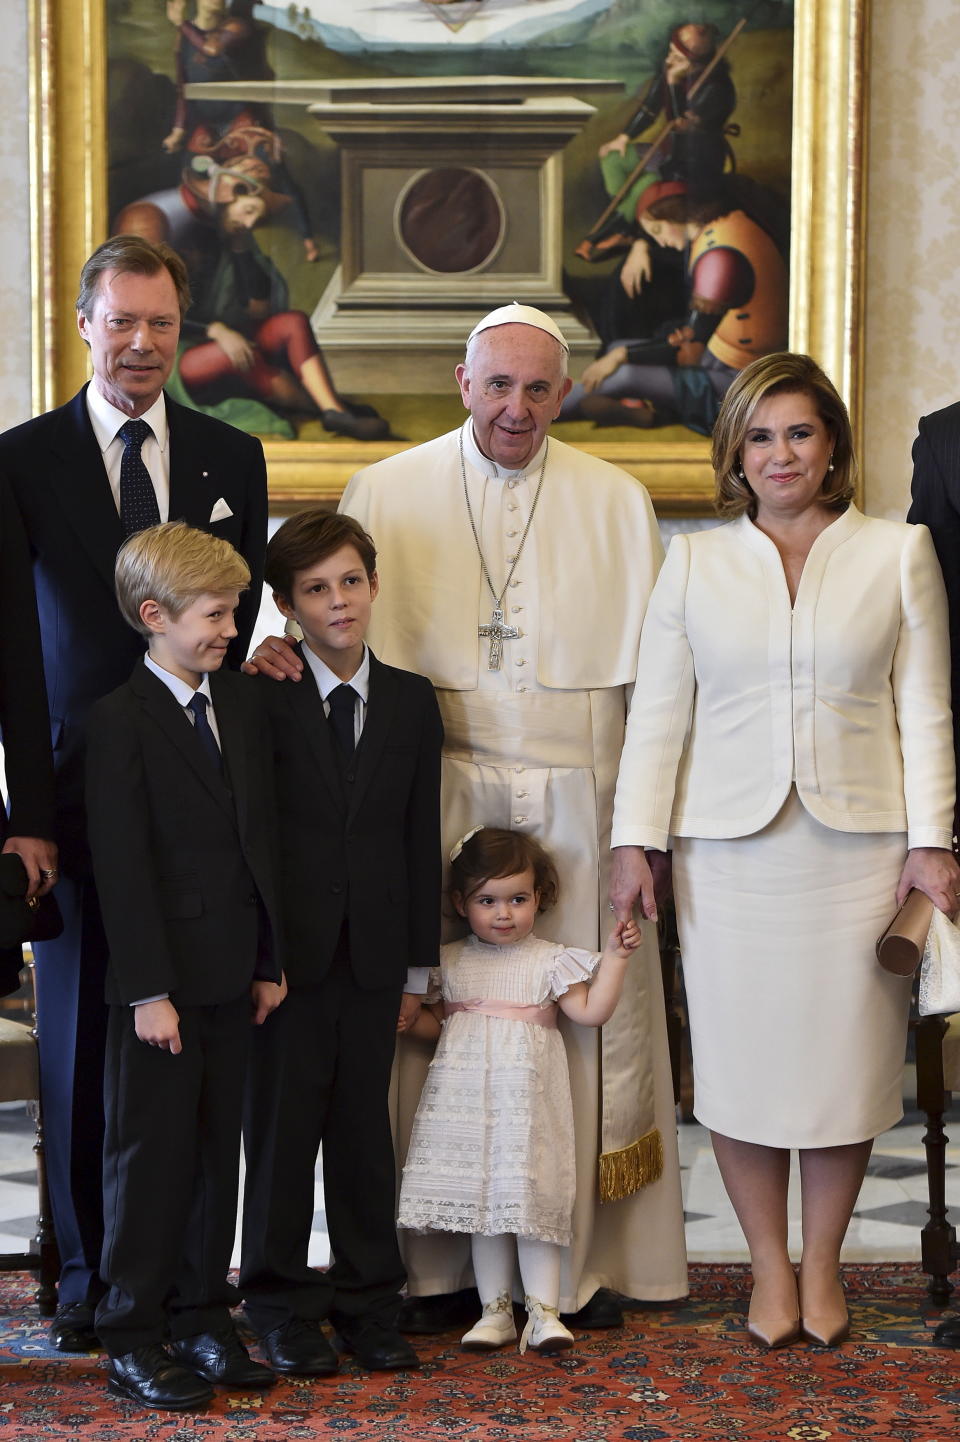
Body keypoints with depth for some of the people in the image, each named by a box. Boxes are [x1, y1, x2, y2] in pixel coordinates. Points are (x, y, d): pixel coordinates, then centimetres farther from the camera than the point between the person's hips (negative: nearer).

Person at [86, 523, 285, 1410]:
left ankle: (204, 1321, 22)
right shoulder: (121, 721, -10)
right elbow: (122, 868, -14)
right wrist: (149, 991, -16)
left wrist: (270, 962, 9)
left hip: (233, 977, 6)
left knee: (218, 1151, 11)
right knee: (151, 1155, 2)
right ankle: (133, 1342, 11)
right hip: (160, 981, -6)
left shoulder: (244, 710, 11)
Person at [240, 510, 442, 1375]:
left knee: (365, 1124, 9)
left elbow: (421, 836, 8)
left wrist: (418, 960, 5)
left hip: (374, 950, 3)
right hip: (288, 947, -3)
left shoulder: (412, 701, 7)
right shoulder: (260, 700, -4)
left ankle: (369, 1302, 21)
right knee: (283, 1125, 4)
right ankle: (281, 1304, 18)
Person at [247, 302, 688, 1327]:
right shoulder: (387, 492, 7)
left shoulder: (616, 503, 9)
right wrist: (281, 644, -15)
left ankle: (586, 1259, 13)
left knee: (587, 1014, 2)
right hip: (436, 795, -1)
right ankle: (435, 1266, 9)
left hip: (577, 799, 1)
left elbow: (656, 670, 9)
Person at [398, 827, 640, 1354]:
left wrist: (615, 956, -6)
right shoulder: (449, 962, 11)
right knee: (482, 1200, 5)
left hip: (526, 1098, -2)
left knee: (533, 1197, -6)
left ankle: (543, 1312, -1)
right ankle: (495, 1310, 13)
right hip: (466, 1102, 2)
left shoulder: (550, 960, 4)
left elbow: (591, 1011, -2)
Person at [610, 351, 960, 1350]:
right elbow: (658, 710, 5)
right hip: (729, 846, 1)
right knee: (741, 1054, 2)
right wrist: (636, 837, -2)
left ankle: (821, 1265, 20)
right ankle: (770, 1267, 17)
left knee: (845, 1054, 4)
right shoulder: (695, 563, 8)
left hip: (857, 844, 0)